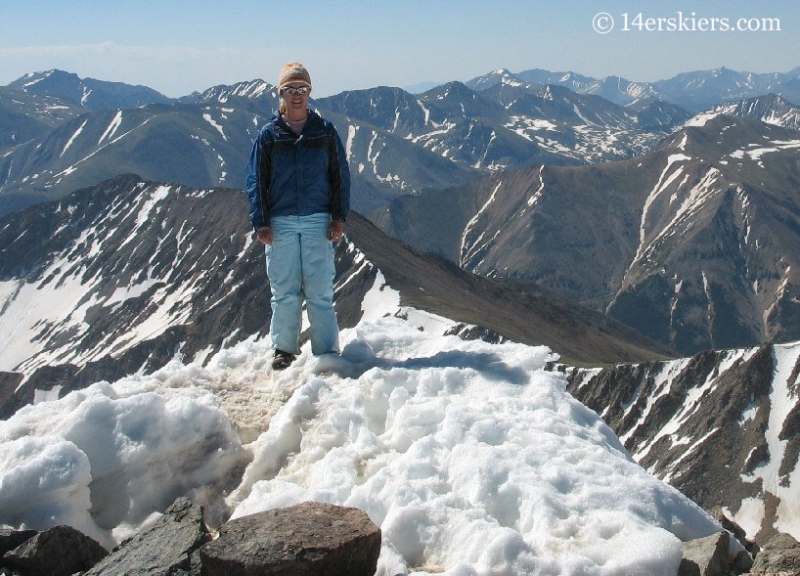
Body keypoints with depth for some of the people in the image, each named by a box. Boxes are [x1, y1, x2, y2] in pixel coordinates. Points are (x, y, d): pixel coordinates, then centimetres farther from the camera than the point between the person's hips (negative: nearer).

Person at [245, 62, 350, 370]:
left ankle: (327, 351, 7)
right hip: (280, 223, 0)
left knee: (320, 290, -1)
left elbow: (340, 175, 8)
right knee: (284, 291, 3)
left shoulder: (325, 131, 6)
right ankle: (284, 348, 17)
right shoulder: (268, 134, 5)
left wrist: (339, 217, 0)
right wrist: (260, 223, -2)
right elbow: (256, 180, 5)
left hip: (318, 222, 0)